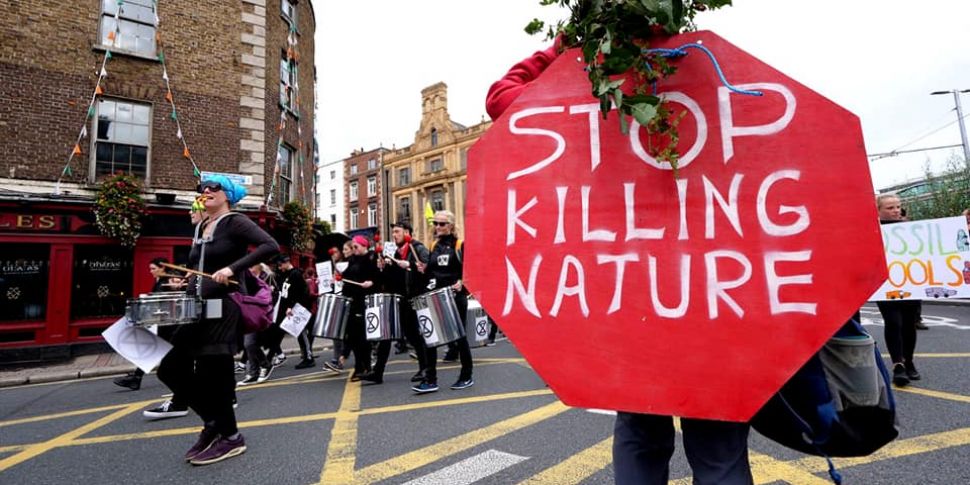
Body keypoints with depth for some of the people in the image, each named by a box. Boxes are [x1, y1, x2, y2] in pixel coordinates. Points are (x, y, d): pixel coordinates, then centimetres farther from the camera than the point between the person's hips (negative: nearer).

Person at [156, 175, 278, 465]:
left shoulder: (235, 222, -8)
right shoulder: (200, 228, 17)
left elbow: (271, 246, -23)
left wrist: (232, 268, -28)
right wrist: (188, 285, 10)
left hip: (225, 308, -8)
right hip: (198, 308, 8)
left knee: (212, 373, -3)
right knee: (171, 368, 8)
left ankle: (230, 438, 16)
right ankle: (213, 420, 25)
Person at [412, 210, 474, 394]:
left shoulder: (460, 245, -5)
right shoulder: (433, 246, 11)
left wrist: (462, 283, -22)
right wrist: (424, 270, -2)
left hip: (456, 297, -5)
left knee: (459, 336, 6)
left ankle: (466, 377, 21)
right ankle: (430, 380, 7)